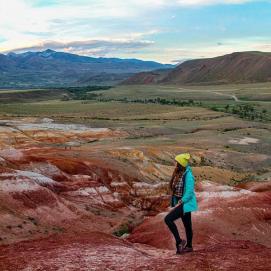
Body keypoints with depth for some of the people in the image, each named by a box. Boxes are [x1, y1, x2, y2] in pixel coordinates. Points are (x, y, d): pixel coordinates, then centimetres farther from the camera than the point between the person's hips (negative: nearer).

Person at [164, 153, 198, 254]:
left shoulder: (188, 175, -20)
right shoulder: (179, 174, 6)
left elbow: (189, 193, -21)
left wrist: (179, 203, -19)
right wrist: (175, 203, 10)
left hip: (185, 203, -9)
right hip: (181, 203, 9)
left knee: (168, 219, -16)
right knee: (187, 225, 17)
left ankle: (179, 242, -7)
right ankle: (189, 246, 30)